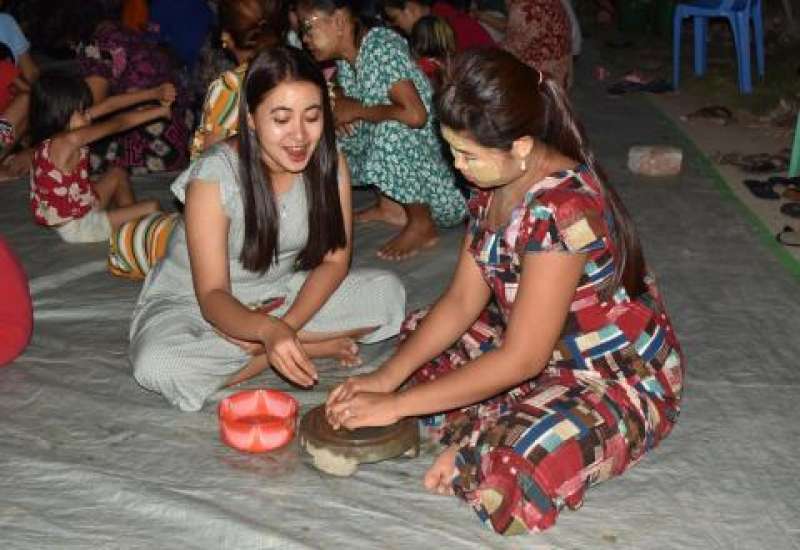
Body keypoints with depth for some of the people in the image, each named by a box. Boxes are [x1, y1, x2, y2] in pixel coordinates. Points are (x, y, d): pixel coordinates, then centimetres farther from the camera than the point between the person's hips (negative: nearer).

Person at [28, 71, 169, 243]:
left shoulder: (61, 130, -6)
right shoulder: (66, 142, -30)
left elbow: (109, 105, -6)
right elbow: (118, 124, -22)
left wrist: (154, 93, -8)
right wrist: (158, 111, -12)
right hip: (77, 227, -9)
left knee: (117, 174, 26)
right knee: (152, 208, -9)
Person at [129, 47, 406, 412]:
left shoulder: (329, 164, -15)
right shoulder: (213, 176, -26)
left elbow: (334, 259, -9)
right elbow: (212, 295, -28)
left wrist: (286, 328, -26)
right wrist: (268, 331, -49)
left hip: (280, 294, 2)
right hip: (193, 302, -2)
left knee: (388, 294, -15)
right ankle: (315, 346, -19)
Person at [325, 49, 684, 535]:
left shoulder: (563, 207, -31)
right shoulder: (496, 184, -3)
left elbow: (522, 358, -29)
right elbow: (462, 300, 1)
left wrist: (396, 404, -24)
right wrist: (386, 377, -9)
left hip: (621, 381, -9)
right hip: (545, 351, 9)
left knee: (511, 476, -35)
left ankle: (477, 449, -2)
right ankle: (493, 438, -2)